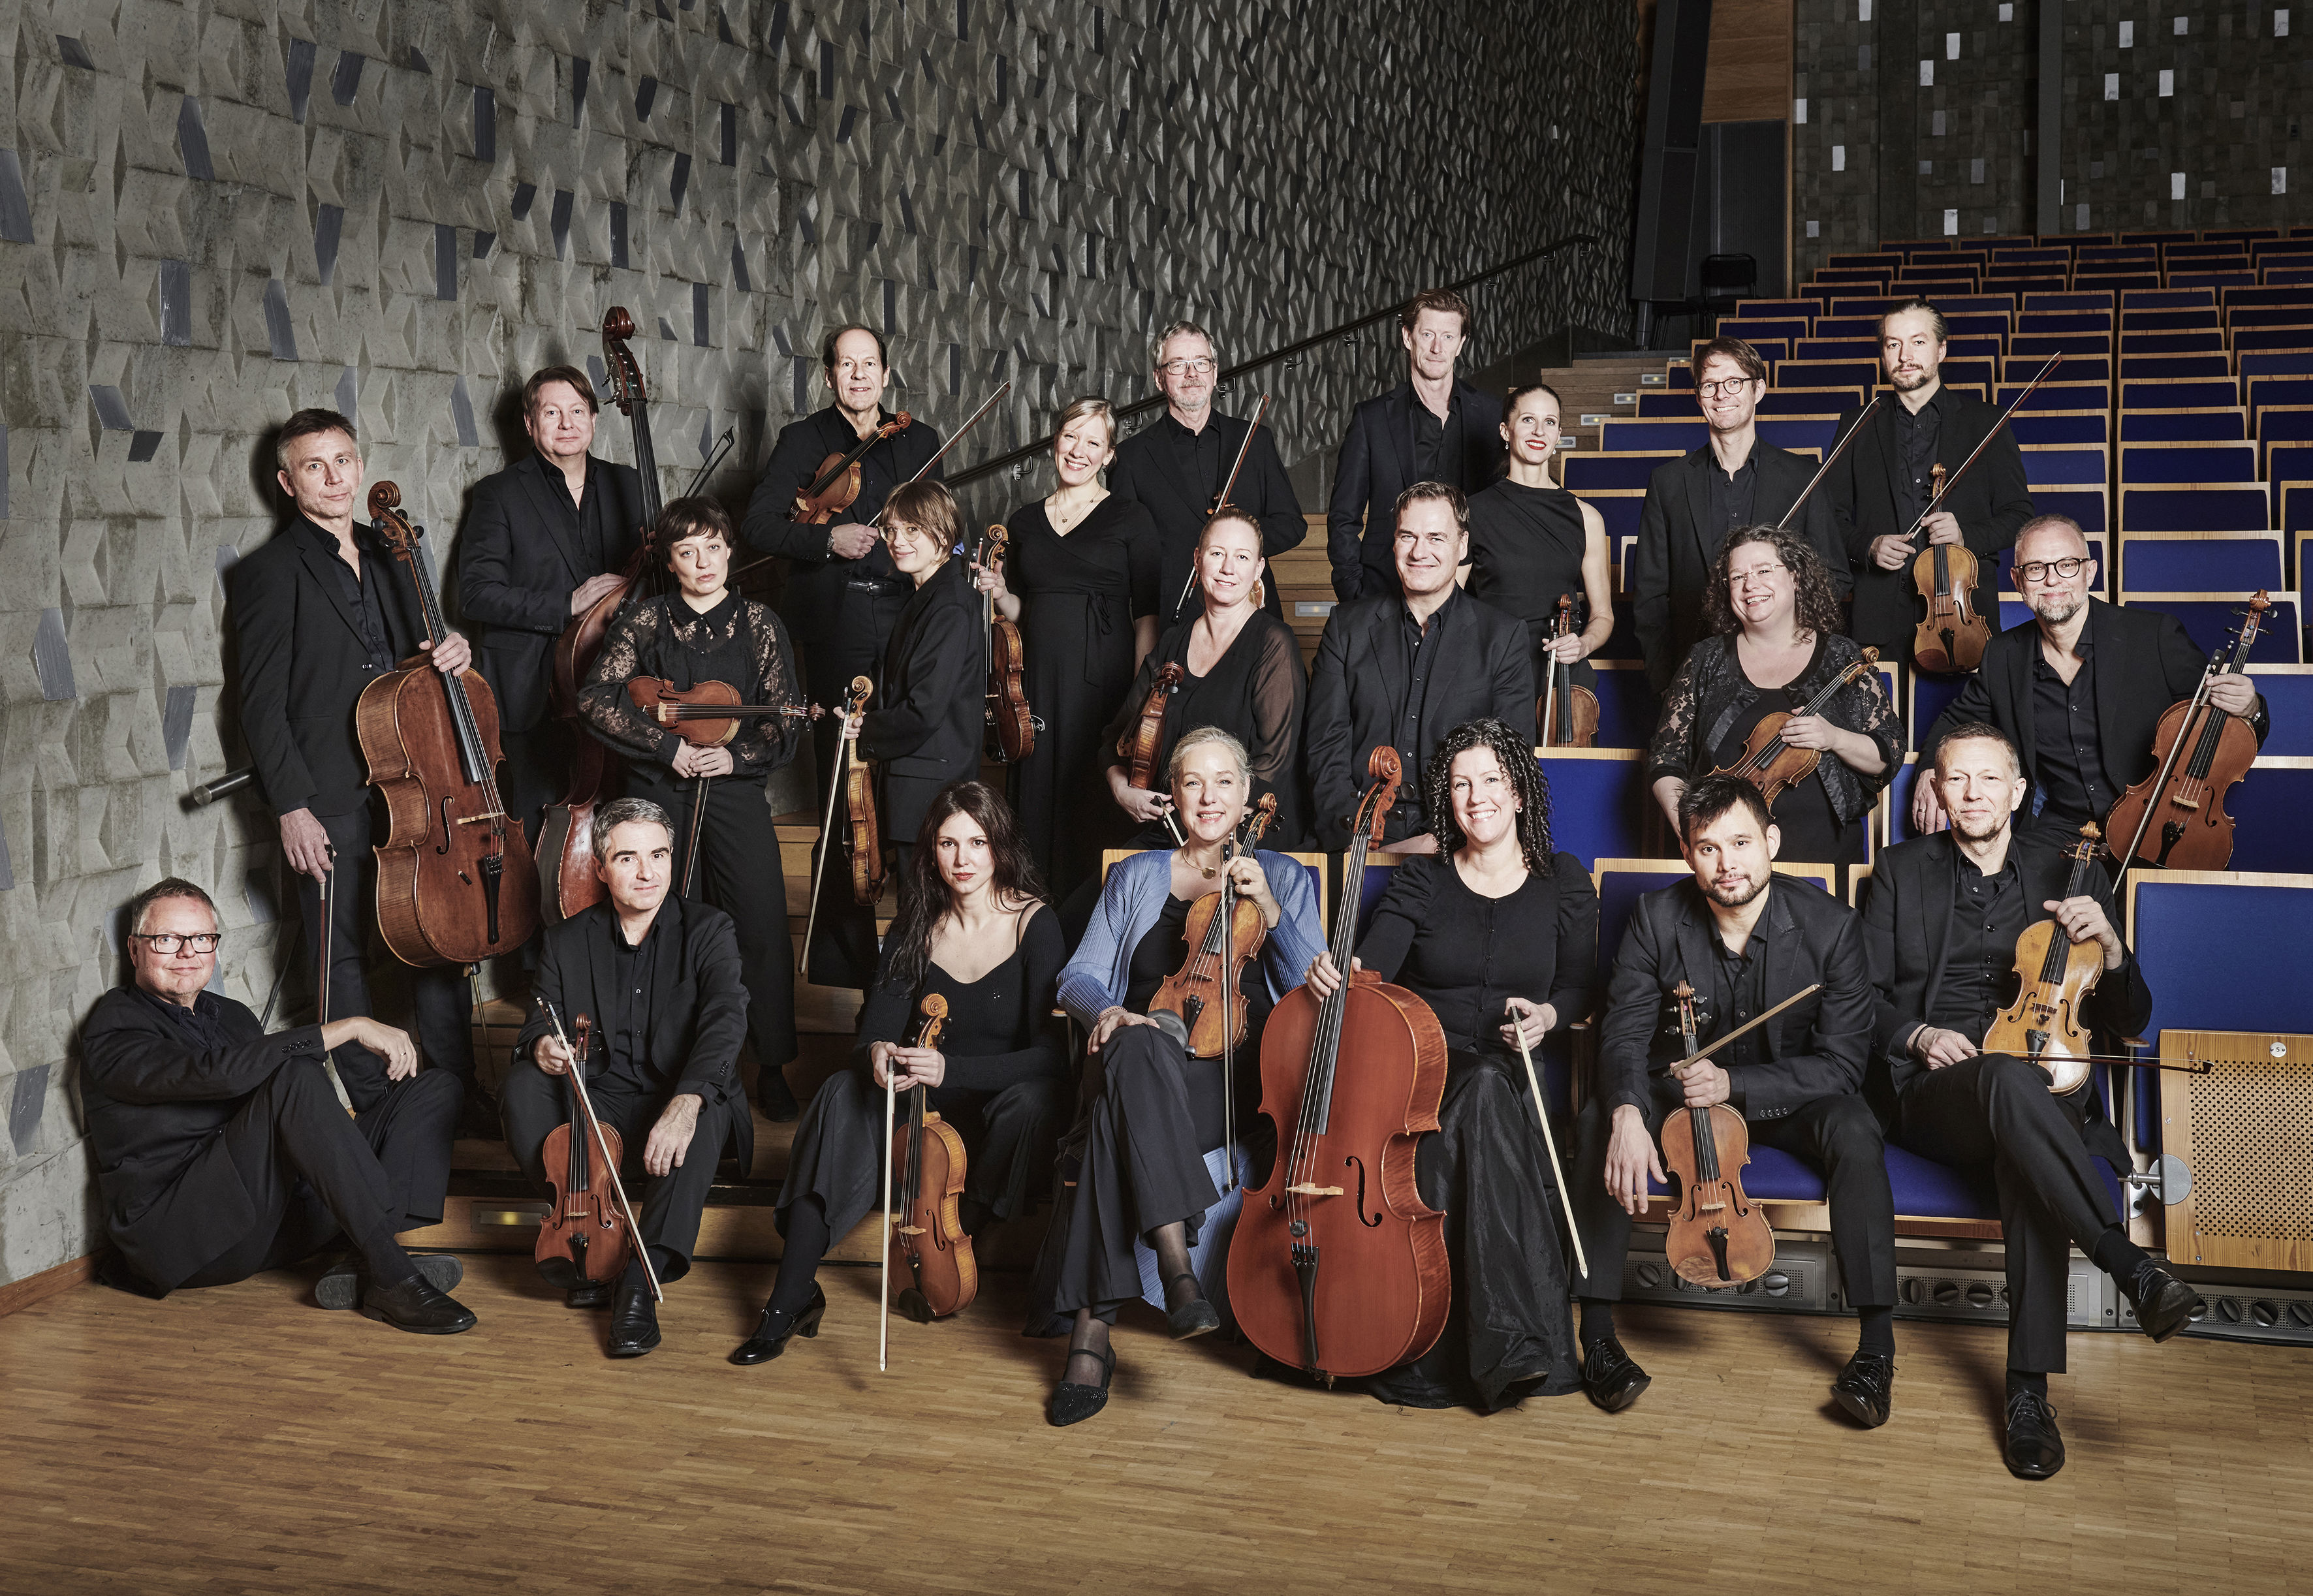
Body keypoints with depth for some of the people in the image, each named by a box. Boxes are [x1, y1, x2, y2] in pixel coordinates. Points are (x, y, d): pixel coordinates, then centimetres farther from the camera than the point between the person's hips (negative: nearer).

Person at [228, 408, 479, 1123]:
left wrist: (451, 653, 0)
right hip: (333, 805, -6)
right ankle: (375, 1109, 12)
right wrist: (292, 807, -15)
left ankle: (456, 1093, 19)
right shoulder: (270, 573, -4)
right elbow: (263, 704, -8)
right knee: (346, 962, 2)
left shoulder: (390, 560, 15)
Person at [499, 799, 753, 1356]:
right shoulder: (567, 941, 8)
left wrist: (686, 1100, -37)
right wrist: (542, 1047, -25)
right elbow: (539, 1027, 3)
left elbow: (725, 1020, -19)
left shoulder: (709, 931, -2)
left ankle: (641, 1282, -31)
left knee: (706, 1113, -36)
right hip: (597, 1107, 3)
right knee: (522, 1087, -24)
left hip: (676, 1108, -2)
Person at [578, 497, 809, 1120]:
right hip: (658, 792, 0)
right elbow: (596, 700, -5)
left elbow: (785, 726, 5)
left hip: (735, 792, 0)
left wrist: (736, 755, -12)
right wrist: (668, 745, -13)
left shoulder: (758, 624, 7)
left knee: (762, 928, -9)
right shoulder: (645, 620, 5)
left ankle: (771, 1068, 3)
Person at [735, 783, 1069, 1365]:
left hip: (1007, 1101, -3)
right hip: (936, 1105, 3)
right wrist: (877, 1054, -29)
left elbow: (1051, 1055, -19)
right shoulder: (915, 929, 0)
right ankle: (792, 1296, -29)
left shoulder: (1035, 925, -12)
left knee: (1031, 1103, -38)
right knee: (845, 1094, -25)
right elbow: (875, 1029, -2)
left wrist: (949, 1069, -32)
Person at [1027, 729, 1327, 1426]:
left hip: (1238, 1083, -1)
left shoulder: (1284, 878, 17)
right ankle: (1176, 1266, -47)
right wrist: (1105, 1010, -11)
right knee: (1138, 1050, -40)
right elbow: (1079, 976, 13)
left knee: (1119, 1114, -37)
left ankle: (1091, 1328, -40)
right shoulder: (1135, 878, 22)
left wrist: (1270, 912, -8)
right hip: (1144, 1068, 2)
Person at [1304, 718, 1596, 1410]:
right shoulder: (1421, 881, 8)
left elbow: (1579, 989, 11)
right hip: (1426, 1068, 0)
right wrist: (1336, 974, -30)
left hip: (1518, 1074, 0)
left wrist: (1547, 1014, -12)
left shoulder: (1564, 883, 11)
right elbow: (1373, 962, -7)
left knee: (1481, 1103, -37)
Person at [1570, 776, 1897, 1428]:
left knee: (1855, 1133, -33)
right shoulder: (1657, 919, -14)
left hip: (1786, 1097, -1)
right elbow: (1625, 1035, -15)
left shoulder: (1830, 926, -19)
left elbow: (1841, 1063, -19)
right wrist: (1627, 1110, -38)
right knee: (1596, 1122, -27)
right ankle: (1598, 1336, -20)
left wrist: (1734, 1084, -32)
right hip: (1681, 1088, 1)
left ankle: (1877, 1347, -24)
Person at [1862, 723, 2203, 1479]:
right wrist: (1916, 1035, -9)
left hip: (2042, 1089, 1)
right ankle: (2133, 1269, -44)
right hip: (1931, 1093, 0)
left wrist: (2109, 947, -8)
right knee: (2009, 1075, -38)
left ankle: (2029, 1388, -39)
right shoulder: (1901, 873, 15)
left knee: (2028, 1159, -37)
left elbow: (2129, 1020, 12)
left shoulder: (2065, 873, 15)